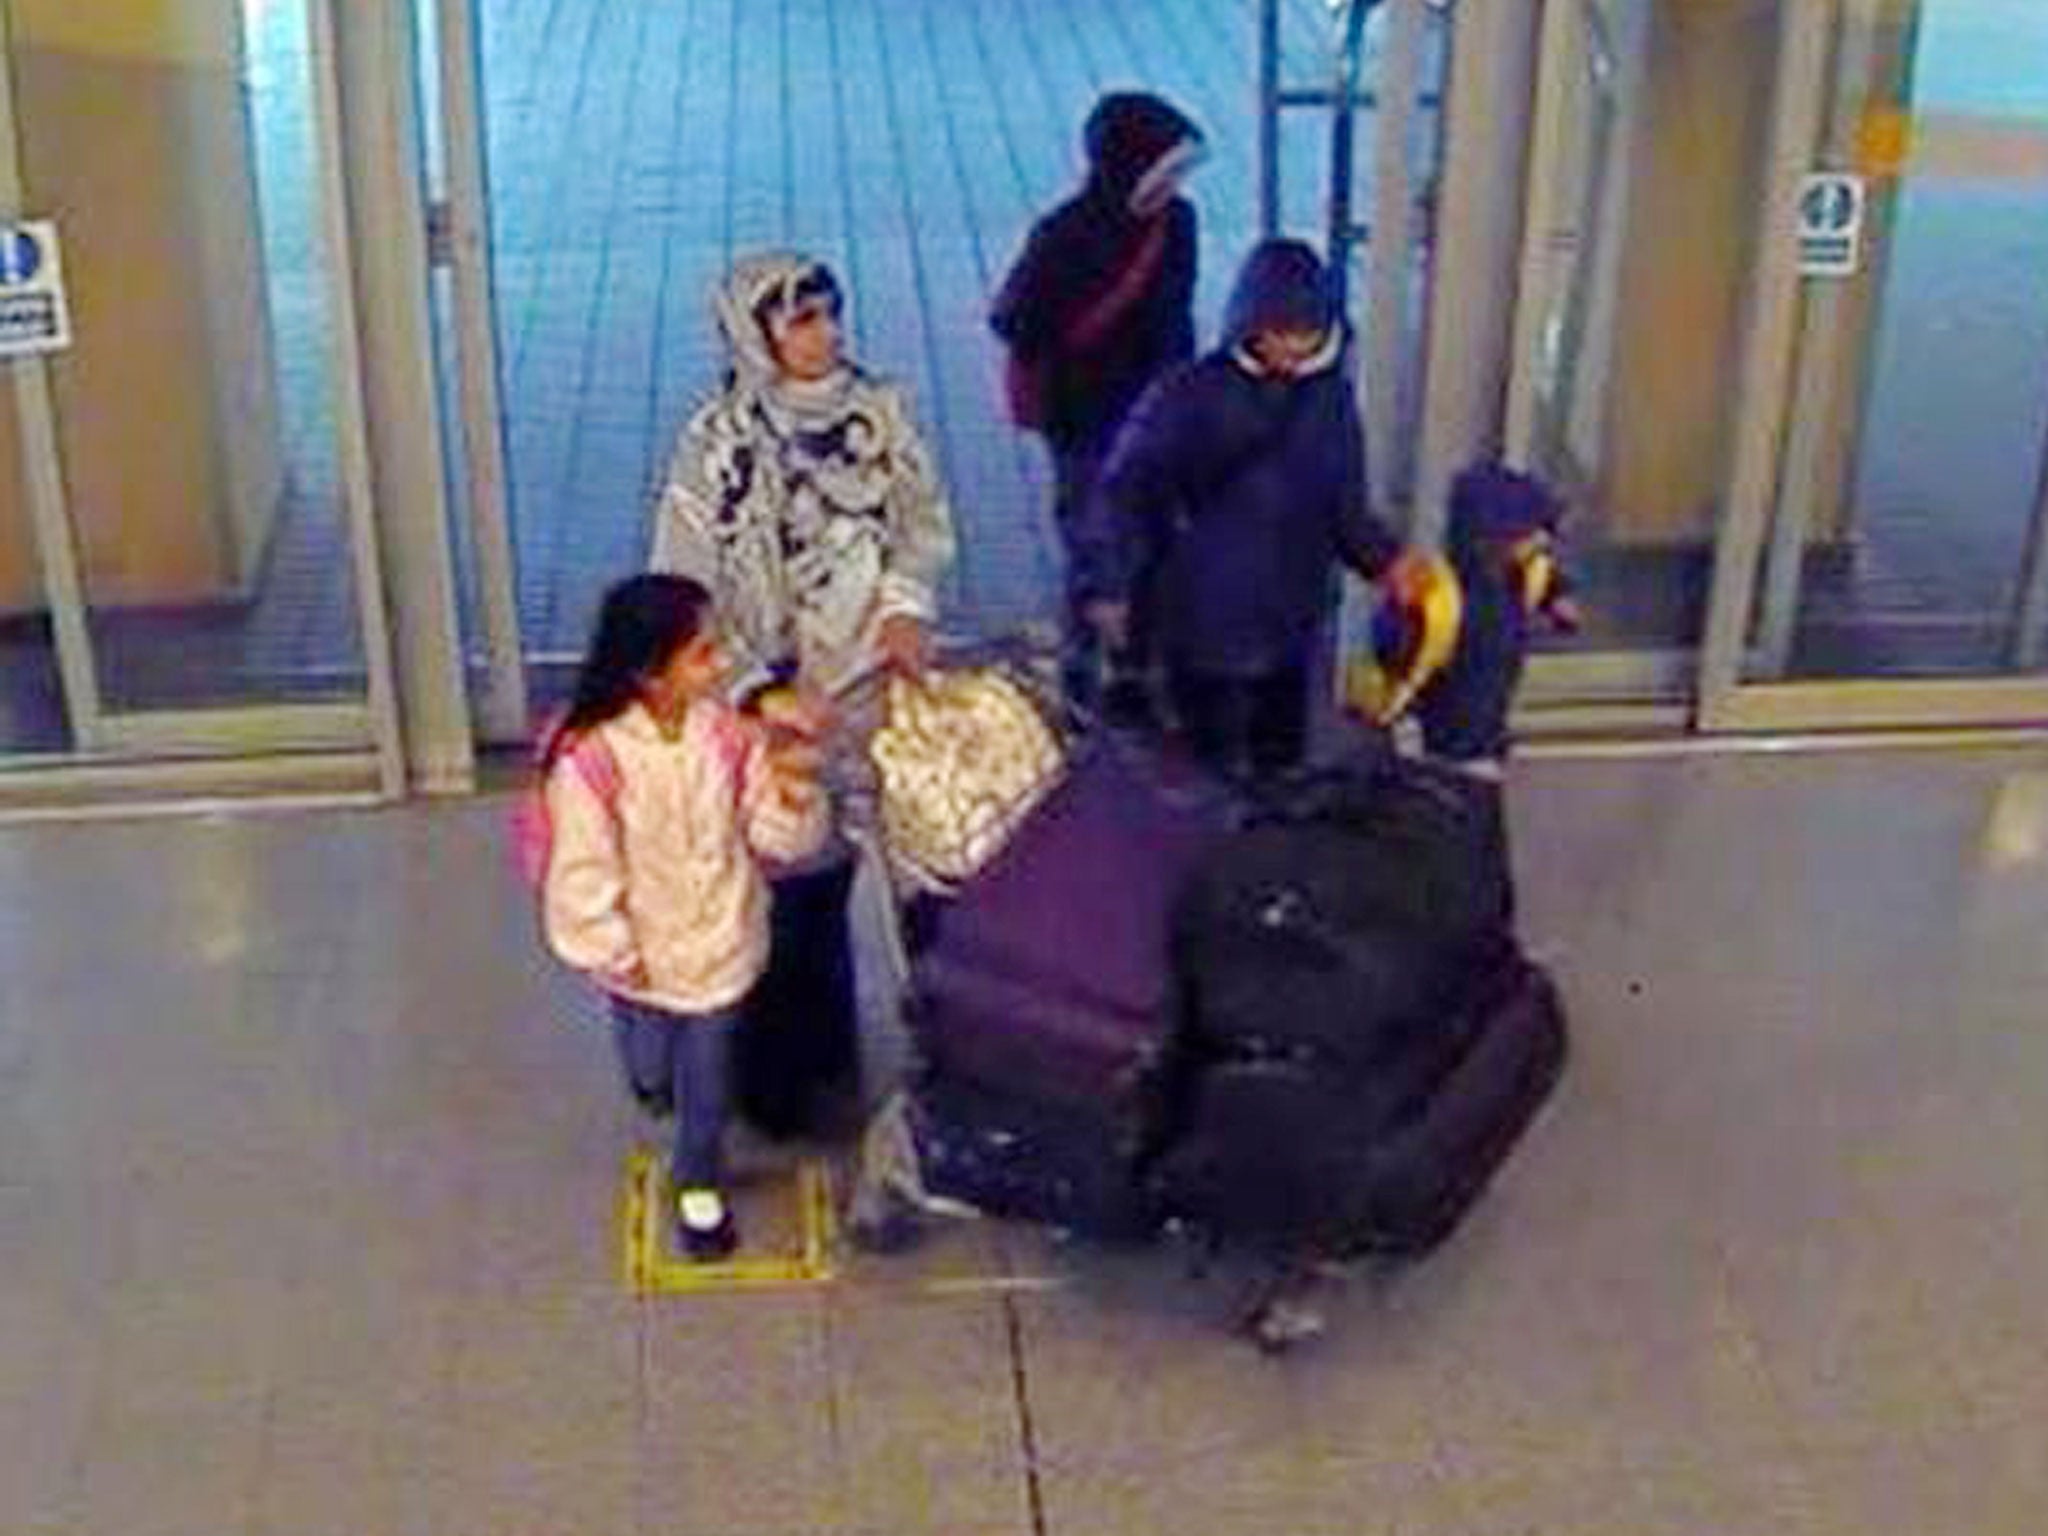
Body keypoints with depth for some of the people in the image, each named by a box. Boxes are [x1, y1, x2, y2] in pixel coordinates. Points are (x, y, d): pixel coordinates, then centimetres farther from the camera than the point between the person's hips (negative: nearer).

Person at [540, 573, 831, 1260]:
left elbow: (779, 836, -12)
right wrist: (618, 957, -11)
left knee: (705, 1080, 19)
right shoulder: (589, 759, -30)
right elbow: (583, 876, -19)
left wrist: (795, 790, -31)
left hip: (720, 946, 2)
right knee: (651, 1074, 25)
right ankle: (656, 1076, 62)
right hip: (643, 957, -1)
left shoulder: (728, 728, -19)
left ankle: (699, 1183, 46)